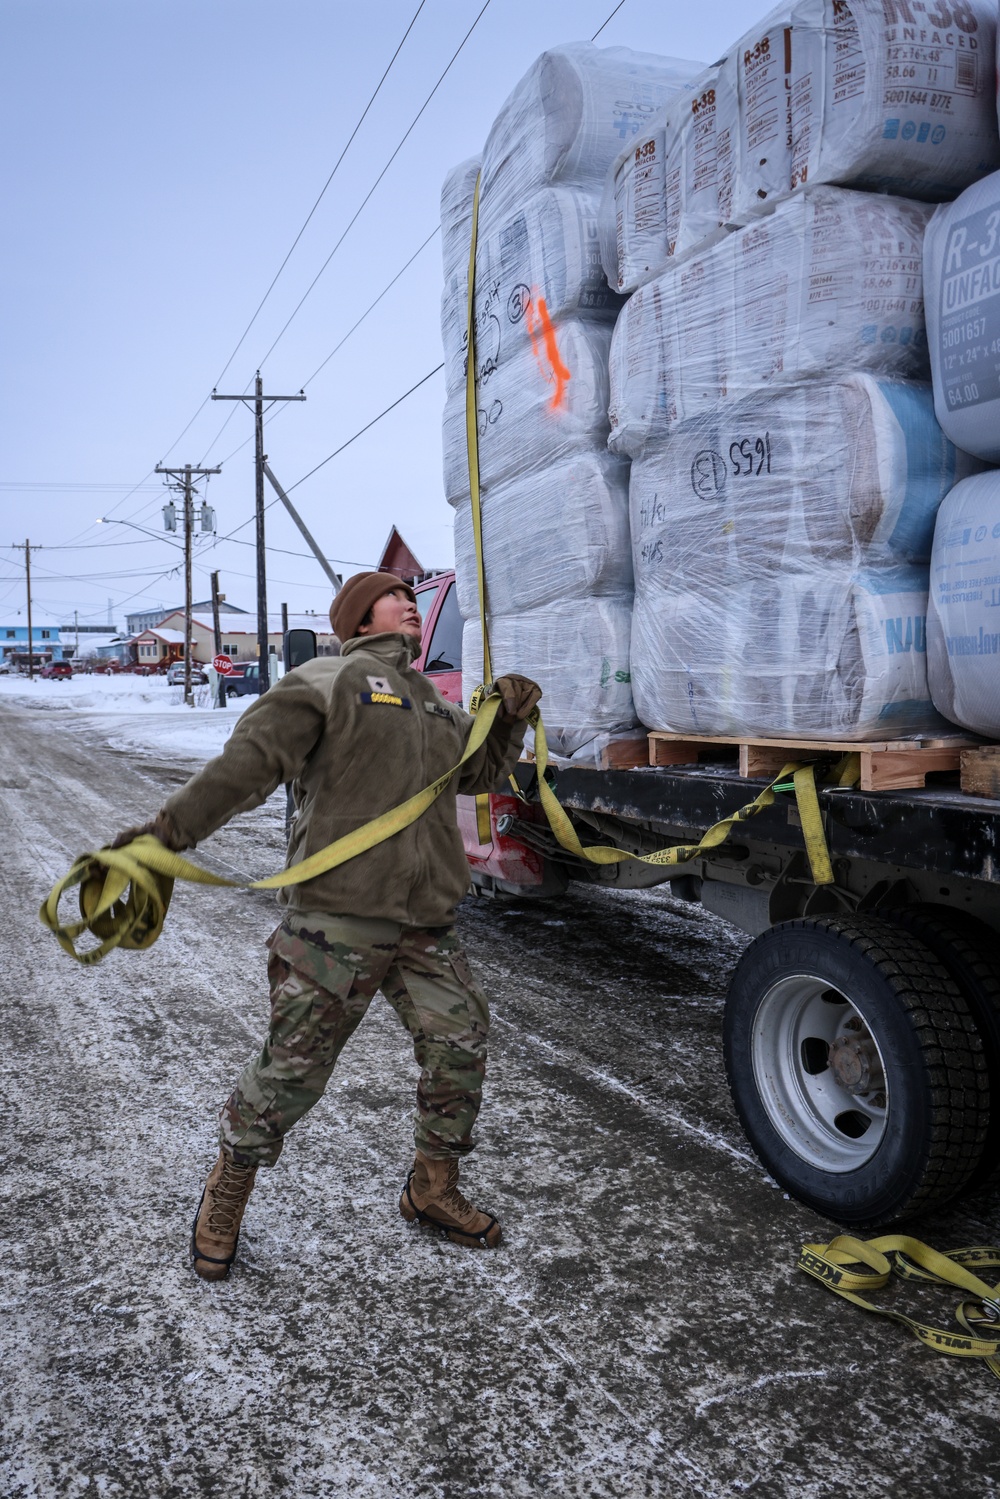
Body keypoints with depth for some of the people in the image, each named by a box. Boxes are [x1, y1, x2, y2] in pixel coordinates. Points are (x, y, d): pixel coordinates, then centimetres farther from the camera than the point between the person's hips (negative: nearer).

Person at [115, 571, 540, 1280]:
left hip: (427, 925, 7)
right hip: (337, 920, -7)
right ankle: (226, 1197, 25)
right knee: (292, 1068, 0)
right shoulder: (328, 682, -3)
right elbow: (248, 761, -13)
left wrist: (510, 719, 12)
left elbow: (482, 772, 28)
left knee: (461, 1048, 9)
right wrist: (166, 830, -23)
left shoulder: (435, 706, 21)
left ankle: (433, 1189, 31)